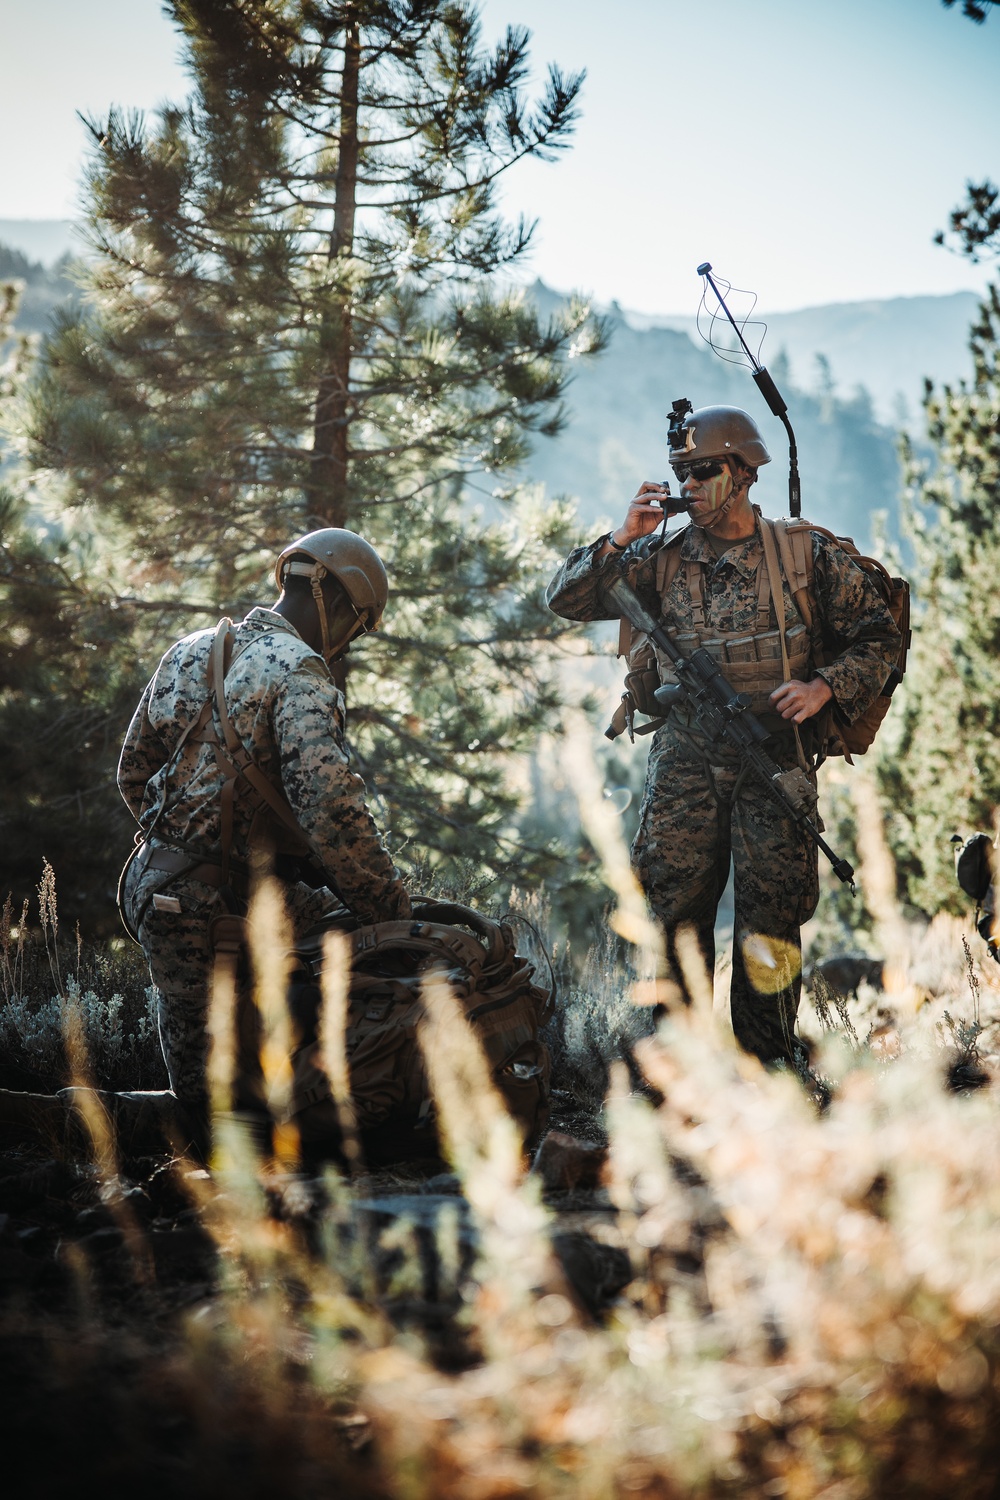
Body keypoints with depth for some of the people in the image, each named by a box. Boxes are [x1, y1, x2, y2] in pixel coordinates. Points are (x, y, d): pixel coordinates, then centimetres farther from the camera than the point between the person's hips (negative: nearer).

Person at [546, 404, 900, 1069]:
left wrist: (825, 687, -11)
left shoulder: (805, 554, 1)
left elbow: (879, 636, 5)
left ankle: (769, 1064, 13)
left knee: (771, 916, -1)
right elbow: (568, 600, 5)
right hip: (685, 760, 2)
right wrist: (620, 540, -8)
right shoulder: (663, 558, 6)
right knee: (676, 908, 1)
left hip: (775, 758, -2)